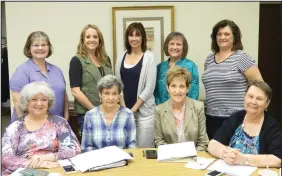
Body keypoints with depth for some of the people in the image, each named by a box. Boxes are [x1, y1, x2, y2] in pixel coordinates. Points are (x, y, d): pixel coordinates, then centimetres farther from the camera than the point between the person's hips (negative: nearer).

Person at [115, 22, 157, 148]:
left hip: (144, 111, -3)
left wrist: (133, 109, -11)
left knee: (144, 149, 2)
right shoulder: (121, 57, 7)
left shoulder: (149, 57, -5)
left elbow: (149, 88, -9)